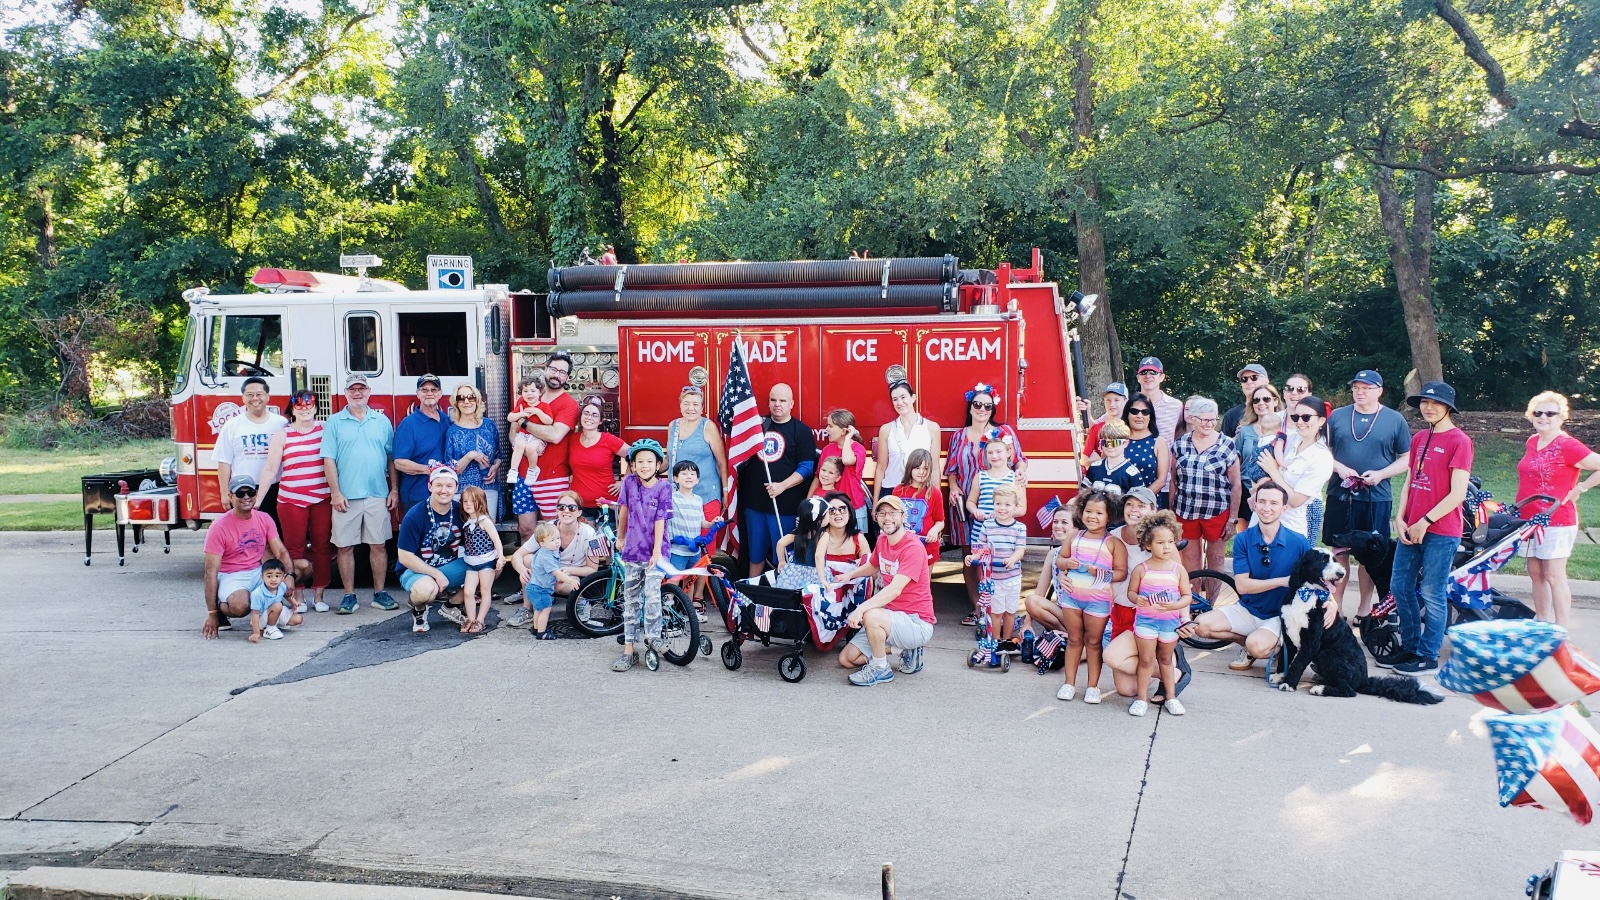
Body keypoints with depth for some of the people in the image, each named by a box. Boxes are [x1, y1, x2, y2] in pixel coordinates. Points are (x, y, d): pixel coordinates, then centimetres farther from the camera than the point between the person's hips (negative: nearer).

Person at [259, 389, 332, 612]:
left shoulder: (325, 430, 6)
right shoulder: (282, 435, 4)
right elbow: (270, 470, 2)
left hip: (322, 499, 1)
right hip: (291, 500, -1)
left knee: (322, 547, 5)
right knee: (295, 550, 3)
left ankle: (318, 595, 16)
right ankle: (298, 596, 14)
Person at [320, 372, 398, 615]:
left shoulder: (382, 421, 10)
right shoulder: (334, 422, 3)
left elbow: (392, 458, 11)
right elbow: (328, 460, -1)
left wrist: (394, 490, 6)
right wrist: (335, 492, -8)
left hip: (378, 495, 1)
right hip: (346, 496, -1)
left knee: (378, 544, 5)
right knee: (345, 546, 2)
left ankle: (379, 593, 13)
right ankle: (349, 595, 10)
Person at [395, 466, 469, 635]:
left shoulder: (460, 512, -5)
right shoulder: (414, 516, -19)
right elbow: (405, 557, -17)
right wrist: (436, 574, -22)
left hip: (449, 567, 5)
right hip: (416, 570, -5)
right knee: (426, 588, -40)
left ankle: (451, 605, 8)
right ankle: (419, 610, 1)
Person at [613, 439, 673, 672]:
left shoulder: (663, 487, -9)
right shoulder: (629, 483, 0)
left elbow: (660, 521, -12)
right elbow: (623, 511, 11)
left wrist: (657, 552, -14)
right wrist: (621, 538, 19)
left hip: (654, 552, -3)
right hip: (632, 551, 3)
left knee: (652, 594, -18)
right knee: (630, 600, 6)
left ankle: (652, 636, 3)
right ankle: (628, 650, 12)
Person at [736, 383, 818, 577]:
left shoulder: (802, 431, -2)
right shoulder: (758, 424, 10)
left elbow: (806, 468, -8)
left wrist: (782, 486, -19)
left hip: (785, 505, -4)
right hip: (755, 502, 4)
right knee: (755, 554, 15)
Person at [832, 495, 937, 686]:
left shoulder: (913, 548, -20)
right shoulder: (882, 540, 5)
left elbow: (895, 589, -32)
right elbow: (873, 566, 27)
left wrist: (861, 608, -42)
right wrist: (849, 575, 9)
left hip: (917, 623, -9)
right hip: (892, 616, 9)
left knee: (871, 616, -36)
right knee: (846, 659, 4)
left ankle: (880, 669, -11)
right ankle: (905, 648, 15)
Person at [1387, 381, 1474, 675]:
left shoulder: (1459, 441, -9)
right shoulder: (1419, 438, 14)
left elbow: (1457, 494, -13)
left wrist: (1425, 522, -13)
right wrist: (1400, 518, 3)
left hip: (1441, 531, -7)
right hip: (1412, 528, 7)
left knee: (1431, 594, -1)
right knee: (1399, 587, 10)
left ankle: (1428, 656, 10)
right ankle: (1409, 647, 23)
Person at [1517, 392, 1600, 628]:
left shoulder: (1567, 445, -13)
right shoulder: (1531, 443, 10)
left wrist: (1579, 488, -15)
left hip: (1556, 521, -8)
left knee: (1554, 576, -5)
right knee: (1536, 574, 12)